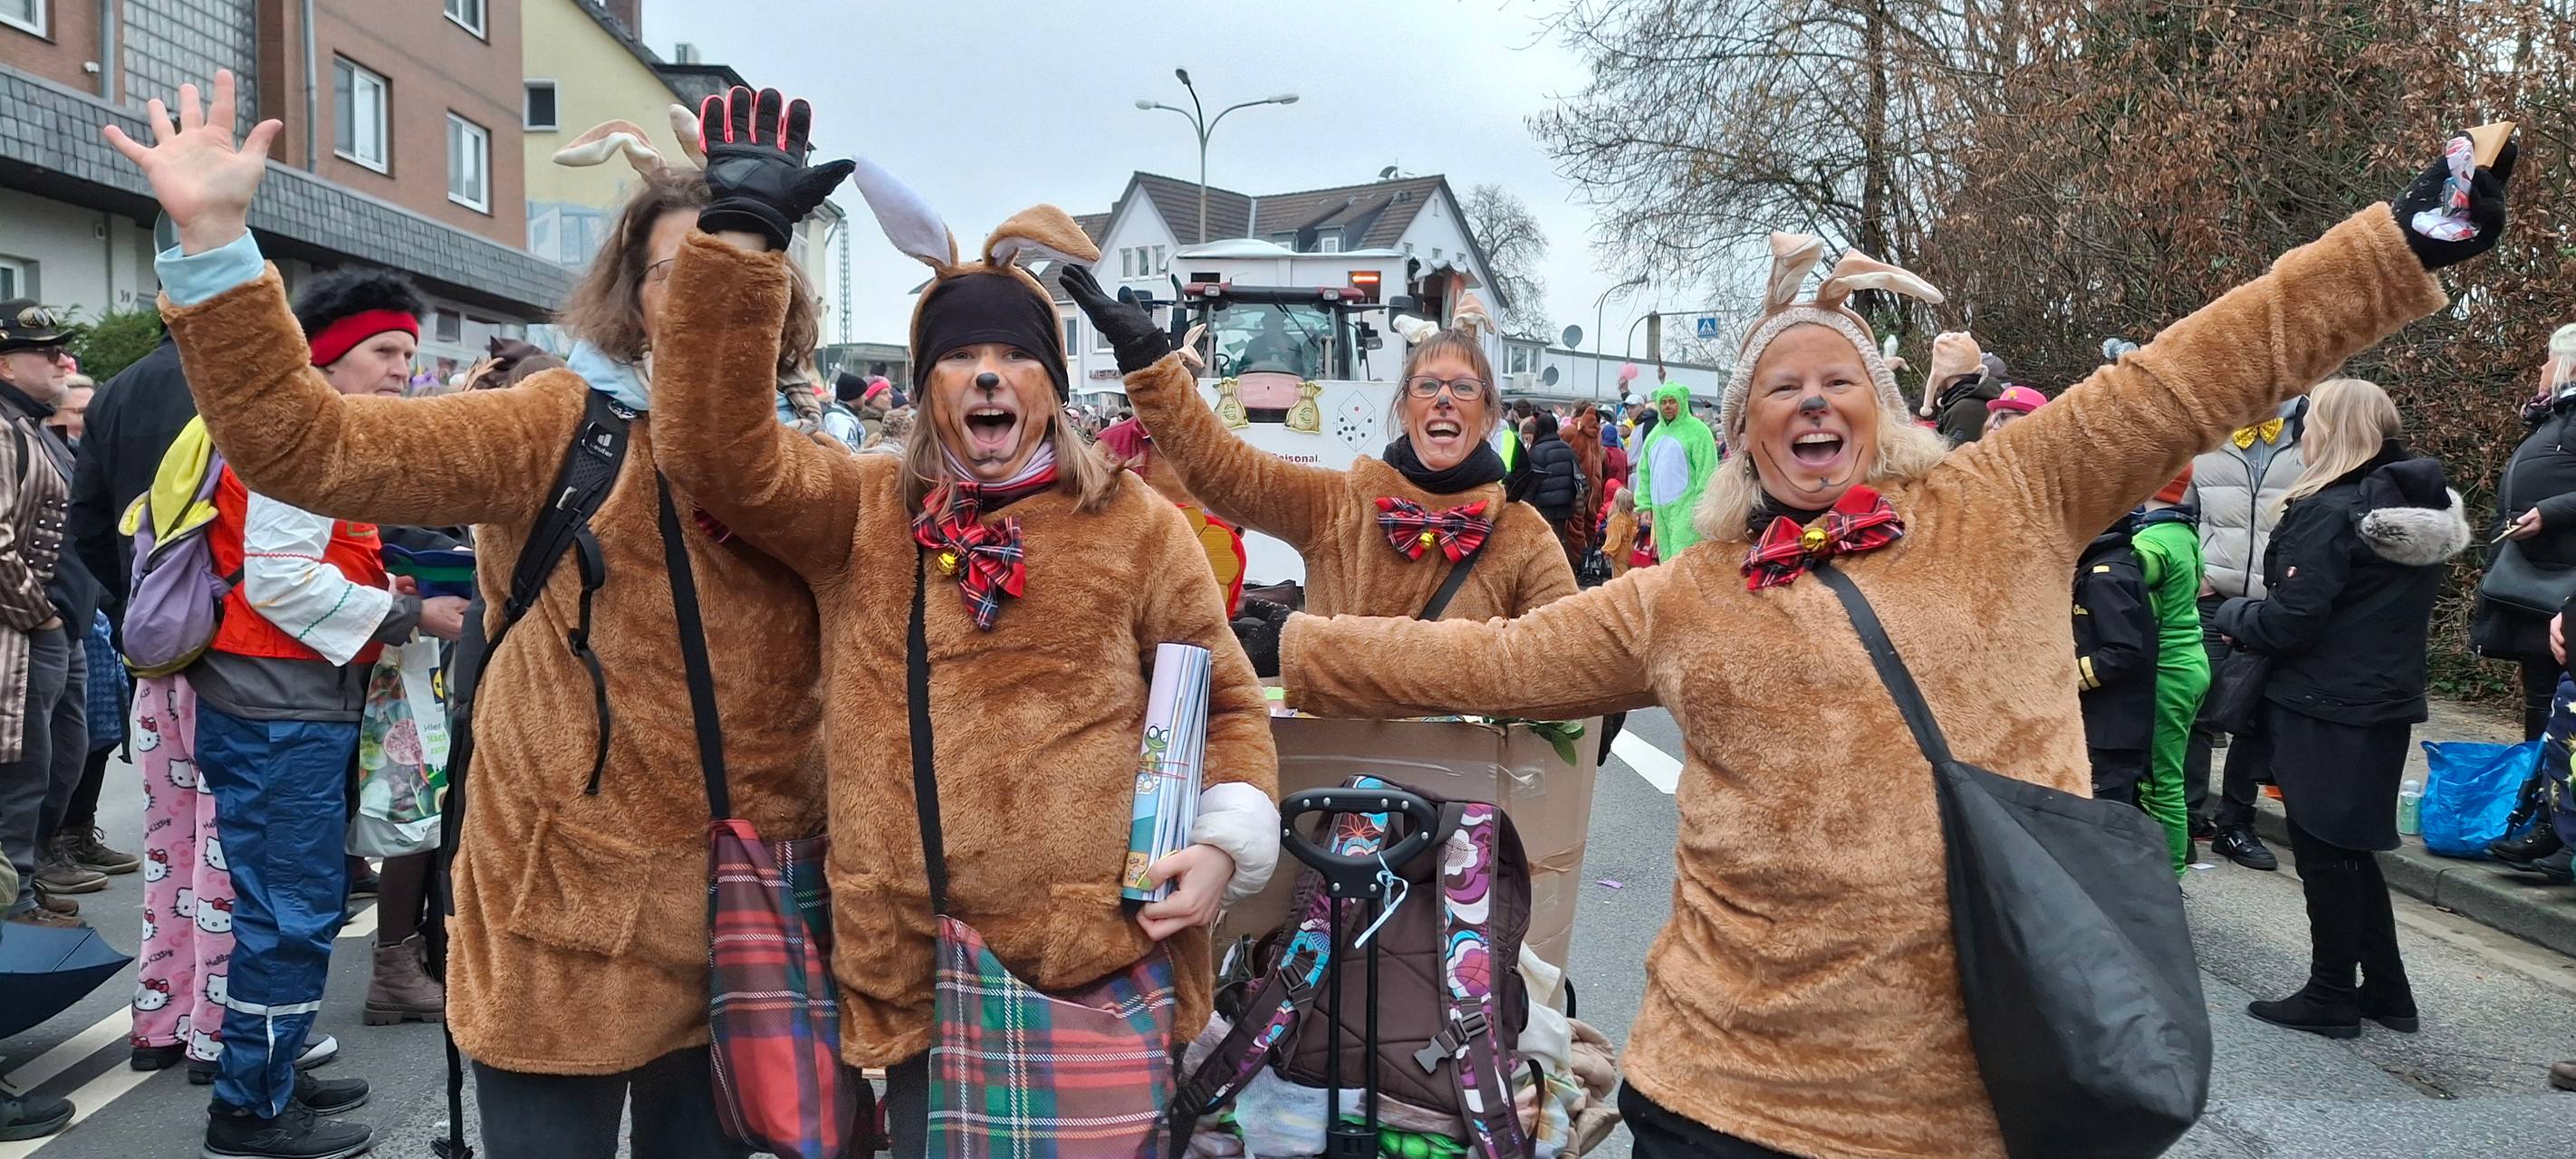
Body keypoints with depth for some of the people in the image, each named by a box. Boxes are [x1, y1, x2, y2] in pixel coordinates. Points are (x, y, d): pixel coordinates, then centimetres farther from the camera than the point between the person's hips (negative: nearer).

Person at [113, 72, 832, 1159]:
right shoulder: (564, 427, -5)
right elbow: (302, 444, -14)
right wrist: (214, 241, -23)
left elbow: (842, 699, 11)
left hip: (741, 935, 4)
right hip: (563, 926, -3)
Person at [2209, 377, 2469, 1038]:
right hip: (2387, 702, 8)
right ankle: (2386, 991, 25)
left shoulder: (2331, 513, -19)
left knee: (2325, 855, 3)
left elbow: (2289, 621, -22)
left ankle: (2330, 998, 13)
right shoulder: (2423, 508, 7)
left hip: (2324, 711, -8)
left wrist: (2232, 614, -2)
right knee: (2353, 849, 19)